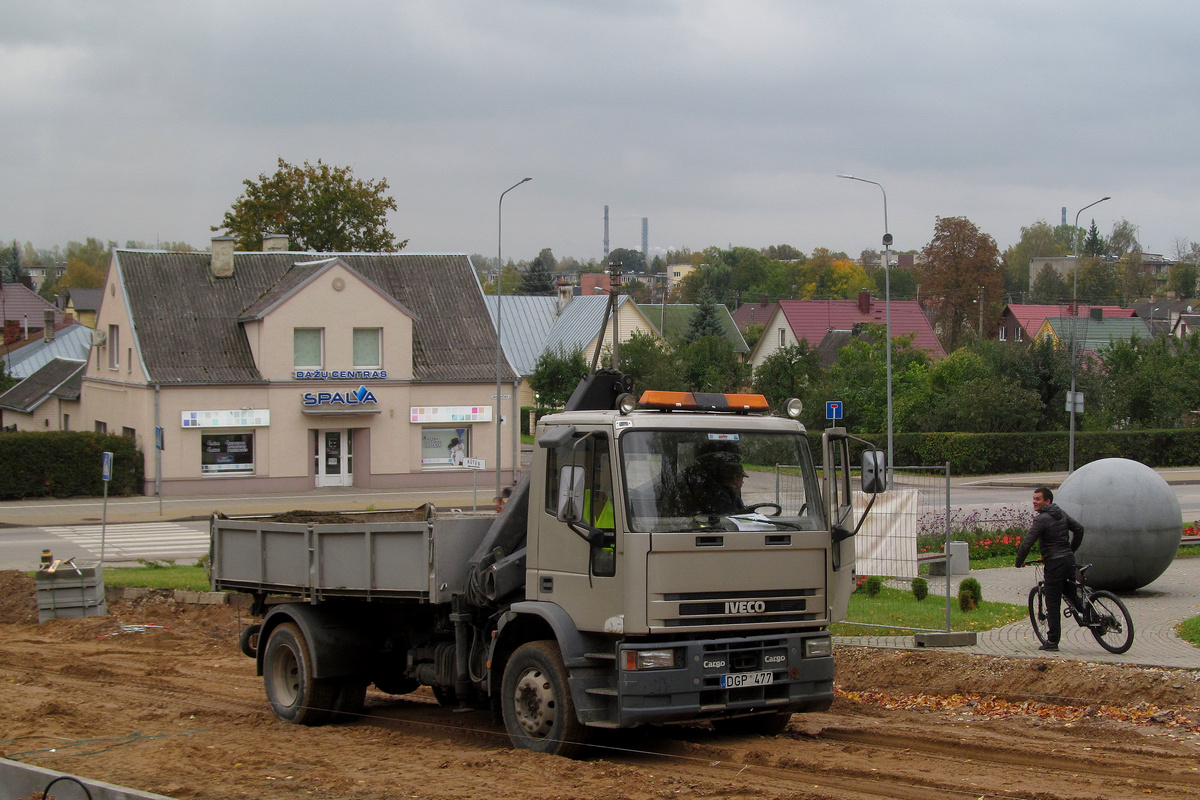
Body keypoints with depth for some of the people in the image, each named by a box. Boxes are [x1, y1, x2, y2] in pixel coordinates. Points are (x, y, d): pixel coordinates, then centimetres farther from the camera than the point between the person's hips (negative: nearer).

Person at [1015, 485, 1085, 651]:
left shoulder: (1042, 519, -14)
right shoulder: (1061, 514, 10)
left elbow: (1027, 542, -17)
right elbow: (1079, 528, 18)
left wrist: (1019, 562, -3)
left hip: (1055, 563, -7)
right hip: (1069, 560, 7)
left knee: (1053, 603, -2)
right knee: (1071, 594, 21)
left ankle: (1052, 641, 1)